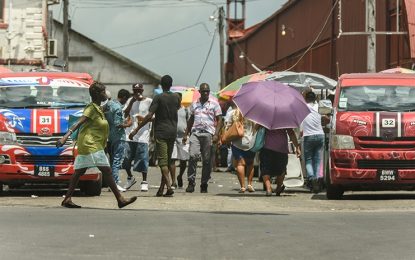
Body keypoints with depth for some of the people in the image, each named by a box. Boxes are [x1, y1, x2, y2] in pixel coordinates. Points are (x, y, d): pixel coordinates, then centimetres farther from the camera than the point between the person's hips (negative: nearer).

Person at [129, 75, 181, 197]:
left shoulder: (158, 98, -9)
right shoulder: (176, 97, 6)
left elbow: (149, 116, -15)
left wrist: (136, 129, -13)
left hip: (161, 132, -5)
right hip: (173, 131, 5)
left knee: (163, 160, -8)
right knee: (168, 160, 10)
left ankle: (169, 186, -22)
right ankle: (161, 188, 14)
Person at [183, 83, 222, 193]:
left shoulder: (214, 104, 7)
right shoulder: (194, 104, 17)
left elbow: (219, 120, 4)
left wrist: (216, 134, -8)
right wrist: (186, 134, 19)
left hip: (208, 134, -2)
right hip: (195, 133, 2)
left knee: (207, 159, -1)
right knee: (193, 155, -16)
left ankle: (204, 184, 7)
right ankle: (191, 182, -13)